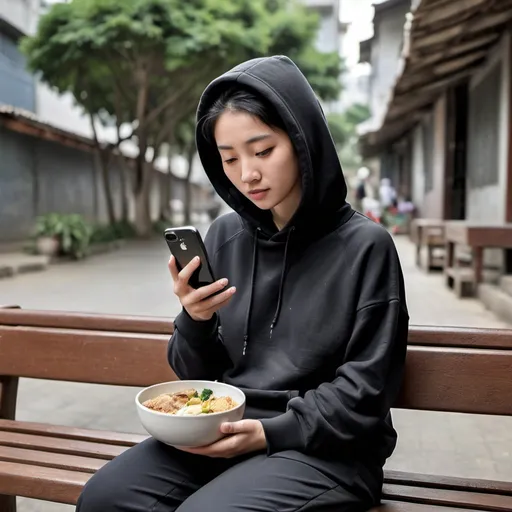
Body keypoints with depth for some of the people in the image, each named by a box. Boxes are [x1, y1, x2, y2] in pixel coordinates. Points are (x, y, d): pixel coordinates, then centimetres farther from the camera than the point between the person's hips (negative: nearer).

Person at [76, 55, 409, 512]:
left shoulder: (364, 246, -9)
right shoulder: (225, 236, 3)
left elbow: (365, 390, -7)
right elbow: (196, 374, 8)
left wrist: (274, 432, -16)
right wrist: (195, 320, -12)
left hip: (323, 446, -4)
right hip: (224, 430, 4)